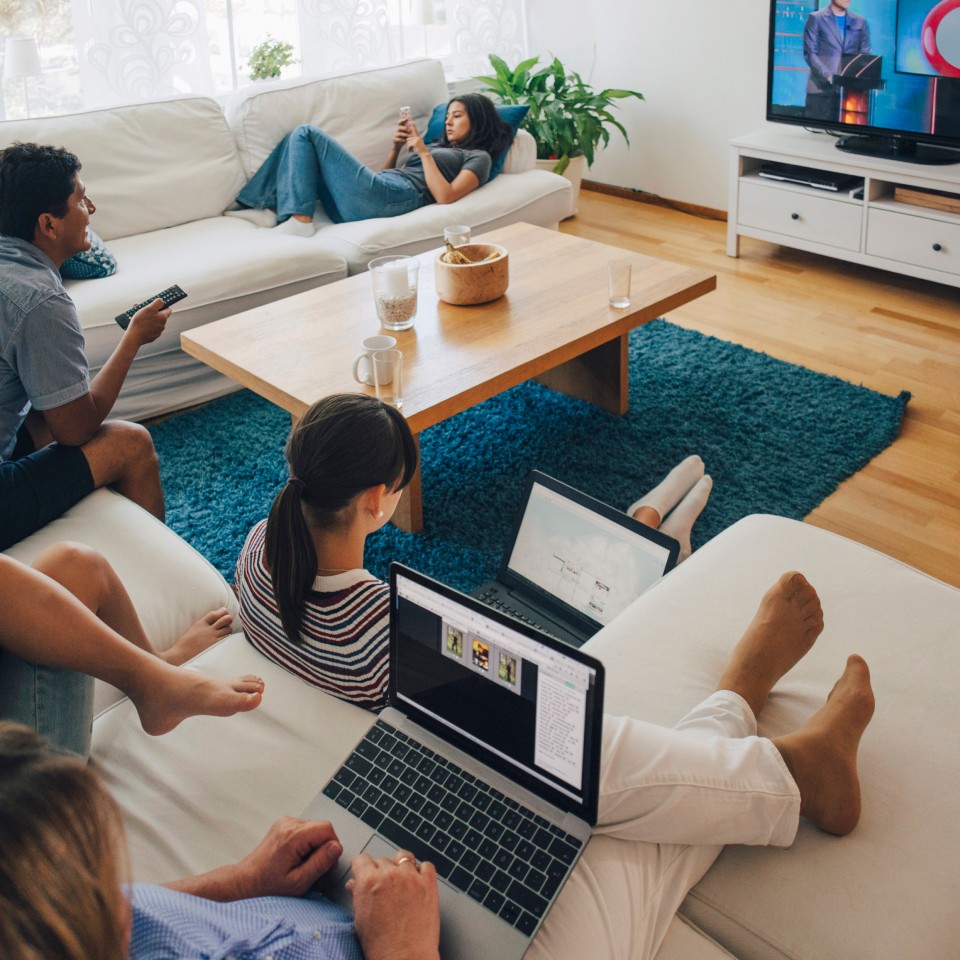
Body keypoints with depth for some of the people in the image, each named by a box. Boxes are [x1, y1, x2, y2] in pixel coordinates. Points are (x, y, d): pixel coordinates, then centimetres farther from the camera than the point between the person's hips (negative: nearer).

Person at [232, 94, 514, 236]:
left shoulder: (478, 157, 10)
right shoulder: (438, 147, 34)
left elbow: (446, 196, -10)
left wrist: (423, 152, -6)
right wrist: (396, 147, 12)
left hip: (397, 196, -9)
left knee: (306, 134, -9)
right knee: (300, 138, 11)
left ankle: (300, 219, -19)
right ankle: (270, 209, -4)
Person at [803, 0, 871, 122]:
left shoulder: (861, 22, 15)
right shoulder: (816, 19, 5)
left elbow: (865, 55, 12)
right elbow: (810, 53, -4)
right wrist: (827, 75, -19)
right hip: (821, 88, -3)